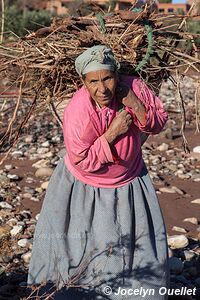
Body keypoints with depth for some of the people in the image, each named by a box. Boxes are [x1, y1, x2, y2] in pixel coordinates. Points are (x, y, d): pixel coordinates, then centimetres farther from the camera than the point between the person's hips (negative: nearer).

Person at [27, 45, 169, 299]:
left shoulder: (133, 87, -19)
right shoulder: (78, 112, -31)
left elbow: (159, 123, -7)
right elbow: (83, 161, -24)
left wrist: (136, 105, -25)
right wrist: (112, 133, -30)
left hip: (129, 180, 4)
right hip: (85, 186, -4)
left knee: (142, 239, 14)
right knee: (75, 241, 13)